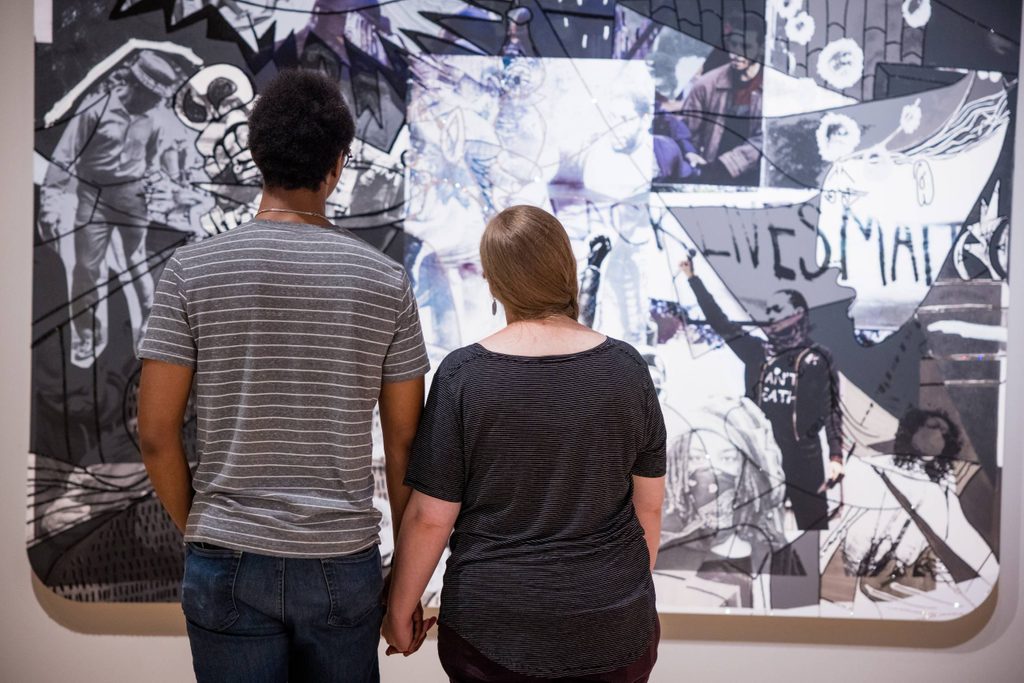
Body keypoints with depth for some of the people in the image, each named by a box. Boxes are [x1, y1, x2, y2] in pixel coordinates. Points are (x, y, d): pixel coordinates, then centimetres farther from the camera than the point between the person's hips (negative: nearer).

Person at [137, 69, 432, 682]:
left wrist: (195, 528, 11)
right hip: (344, 562, 1)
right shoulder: (386, 280, -6)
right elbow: (405, 444, -4)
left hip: (228, 559, 0)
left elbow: (157, 433, -6)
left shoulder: (192, 270, -7)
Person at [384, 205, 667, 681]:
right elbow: (649, 503, 1)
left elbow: (430, 517, -11)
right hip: (614, 630, 2)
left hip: (494, 633, -2)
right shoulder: (626, 368, -8)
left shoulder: (461, 375, -15)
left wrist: (399, 611, 4)